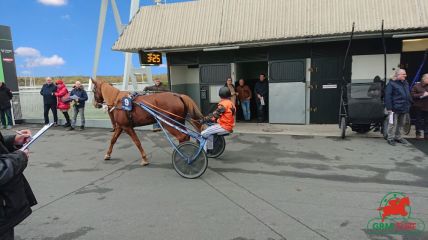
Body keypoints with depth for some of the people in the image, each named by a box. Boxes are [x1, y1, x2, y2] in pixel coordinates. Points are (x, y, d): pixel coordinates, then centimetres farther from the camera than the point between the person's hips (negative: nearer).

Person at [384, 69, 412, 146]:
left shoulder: (406, 83, 15)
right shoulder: (391, 83, -10)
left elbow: (408, 95, 22)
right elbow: (387, 96, -14)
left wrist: (409, 104, 15)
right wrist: (389, 108, -19)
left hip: (404, 108, 8)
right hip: (395, 108, -8)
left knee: (401, 124, 15)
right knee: (393, 124, -4)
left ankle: (398, 137, 27)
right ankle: (390, 138, 5)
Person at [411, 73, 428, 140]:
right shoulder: (416, 86, -2)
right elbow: (412, 95, -10)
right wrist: (422, 95, -17)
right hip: (419, 107, -3)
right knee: (419, 121, 2)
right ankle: (418, 134, 13)